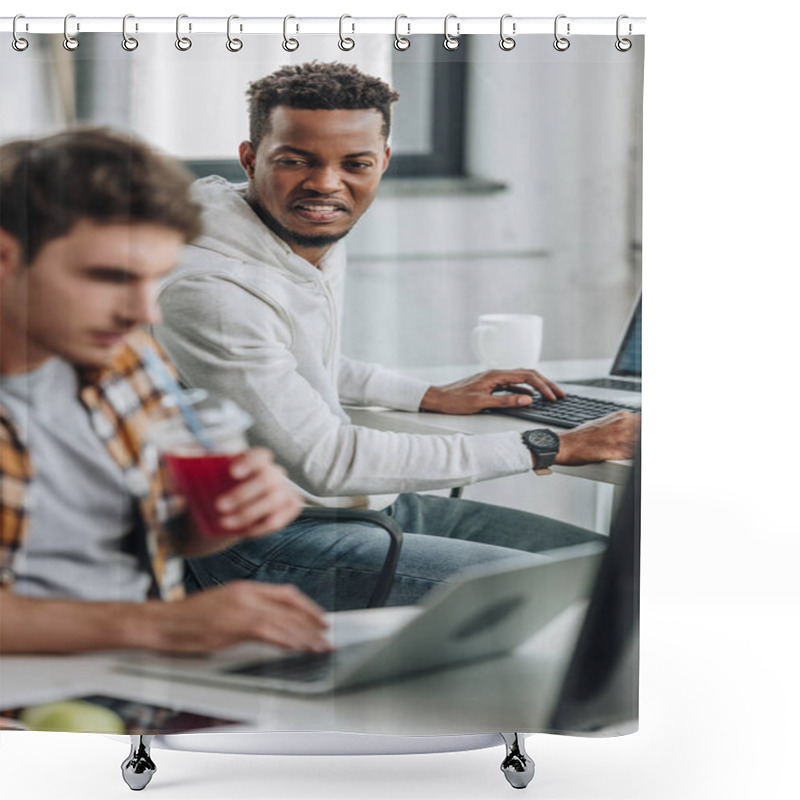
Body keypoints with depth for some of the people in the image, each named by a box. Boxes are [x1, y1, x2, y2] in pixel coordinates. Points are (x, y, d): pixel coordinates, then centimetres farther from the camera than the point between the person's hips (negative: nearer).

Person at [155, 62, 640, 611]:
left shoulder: (322, 235, 6)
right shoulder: (209, 290, -25)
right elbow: (327, 462, -26)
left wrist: (431, 396, 14)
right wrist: (547, 449, -23)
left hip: (363, 504, 10)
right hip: (263, 548, -9)